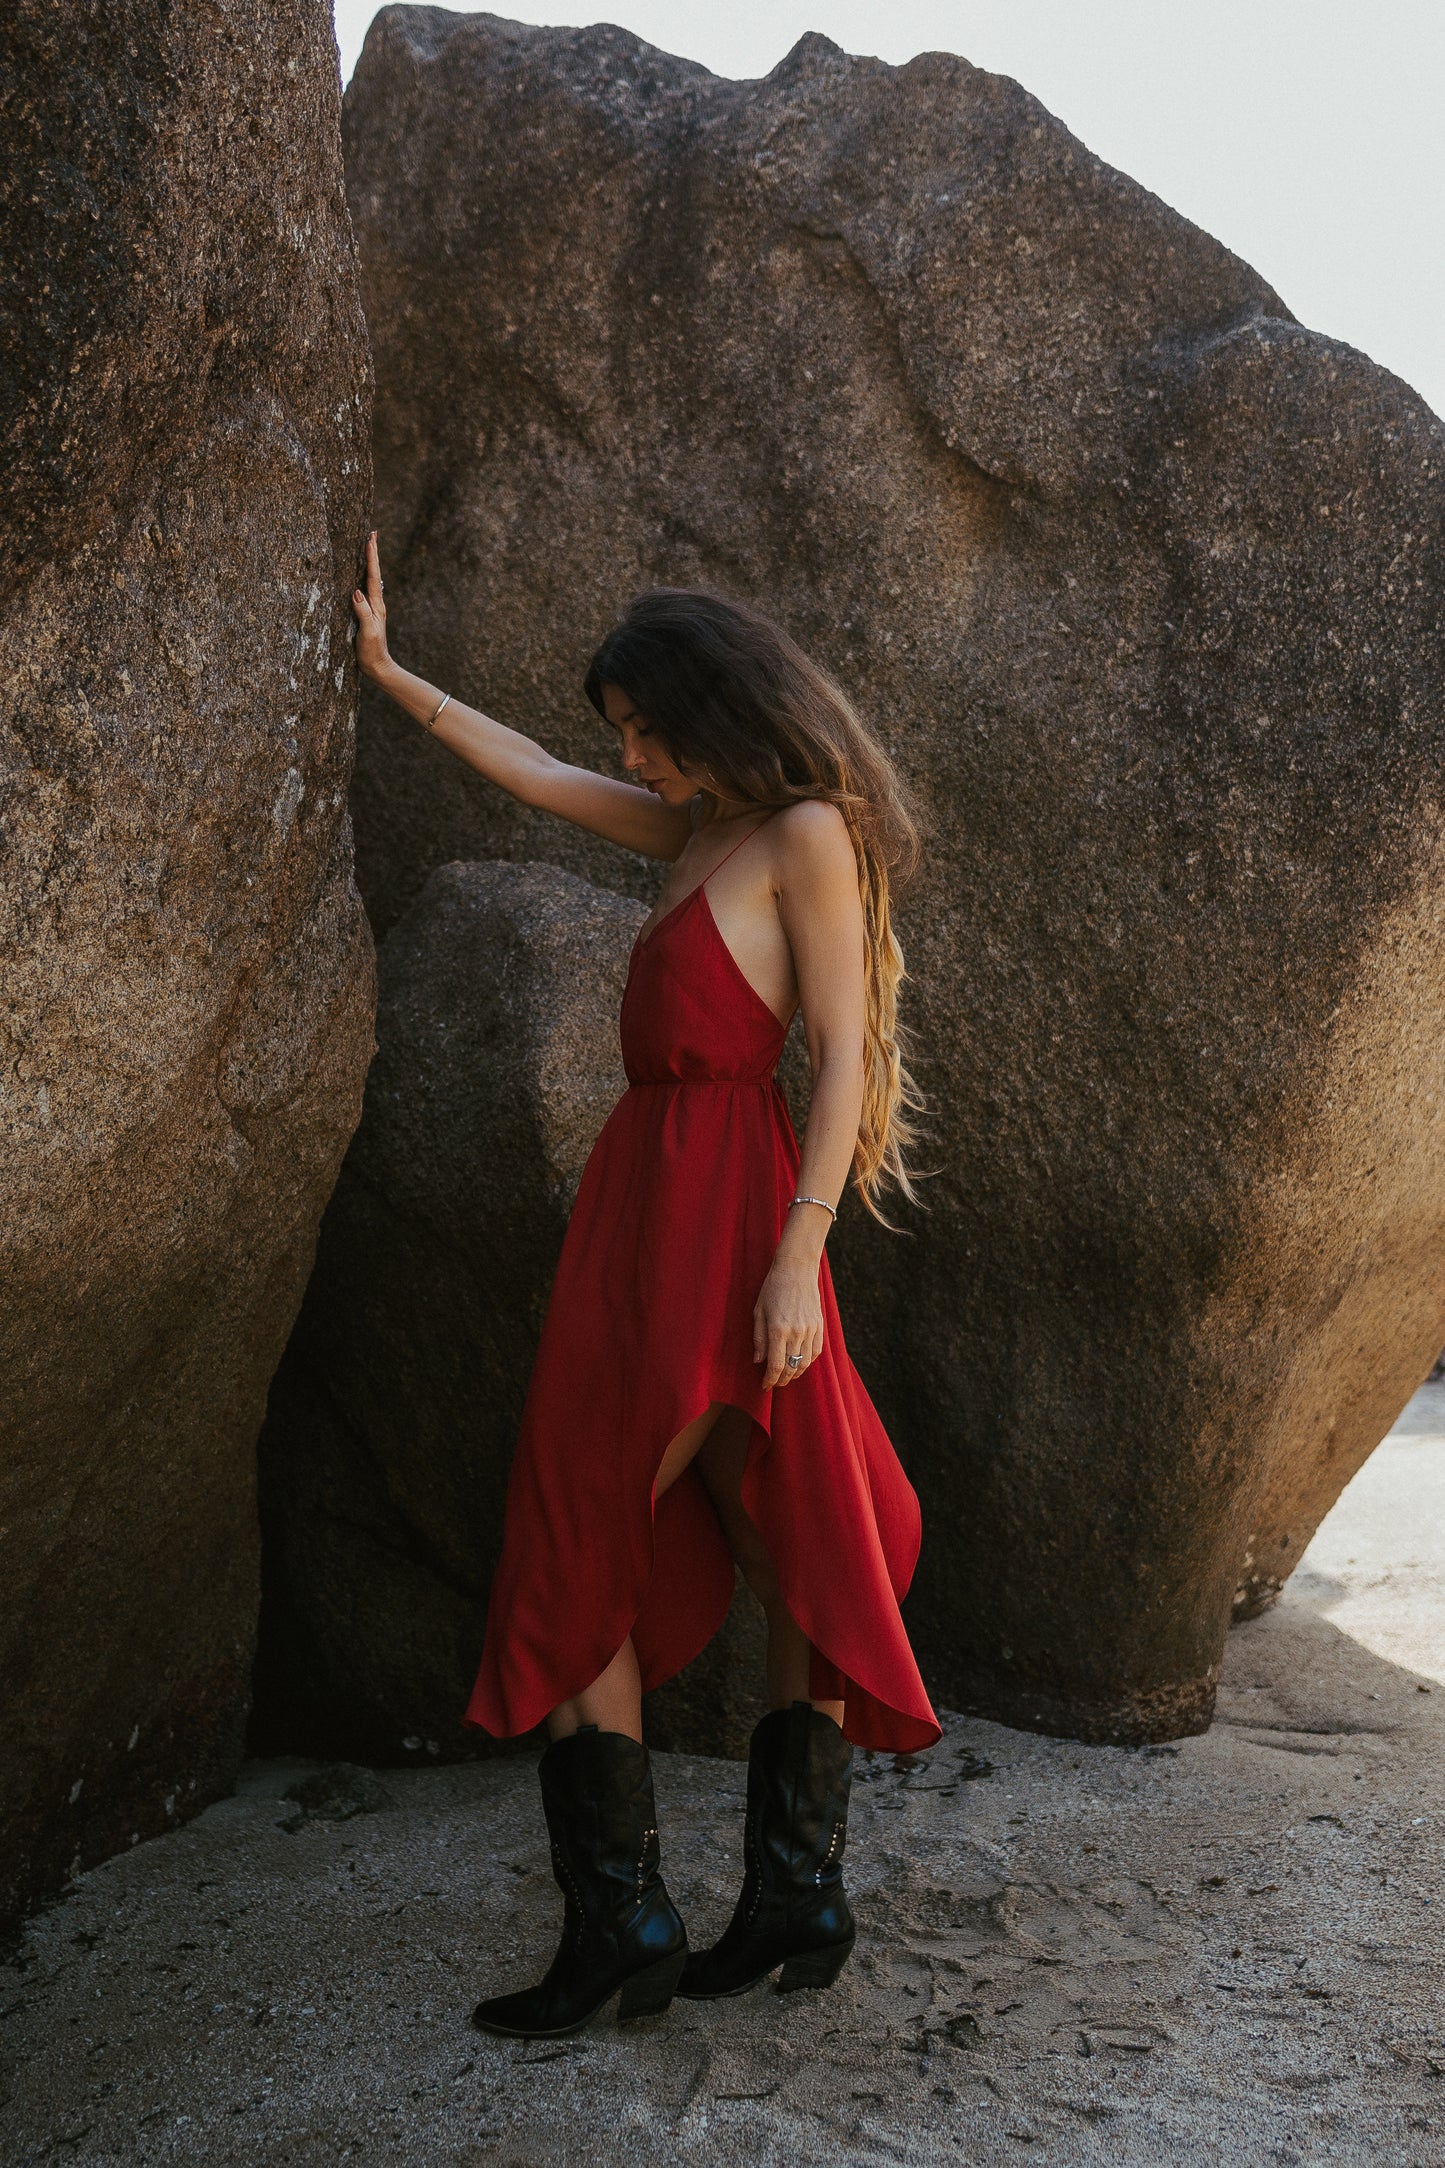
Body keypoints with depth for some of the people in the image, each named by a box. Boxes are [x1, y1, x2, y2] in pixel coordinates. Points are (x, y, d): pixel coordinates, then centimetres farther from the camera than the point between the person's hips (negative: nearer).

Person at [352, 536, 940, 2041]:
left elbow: (844, 1054, -13)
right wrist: (391, 674, 35)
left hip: (720, 1209, -8)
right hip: (649, 1196, 8)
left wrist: (798, 1253, -20)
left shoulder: (808, 833, -7)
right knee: (785, 1547, 10)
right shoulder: (698, 829, 17)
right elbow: (533, 775, 28)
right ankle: (797, 1899, 19)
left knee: (579, 1555, -4)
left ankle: (618, 1926, 6)